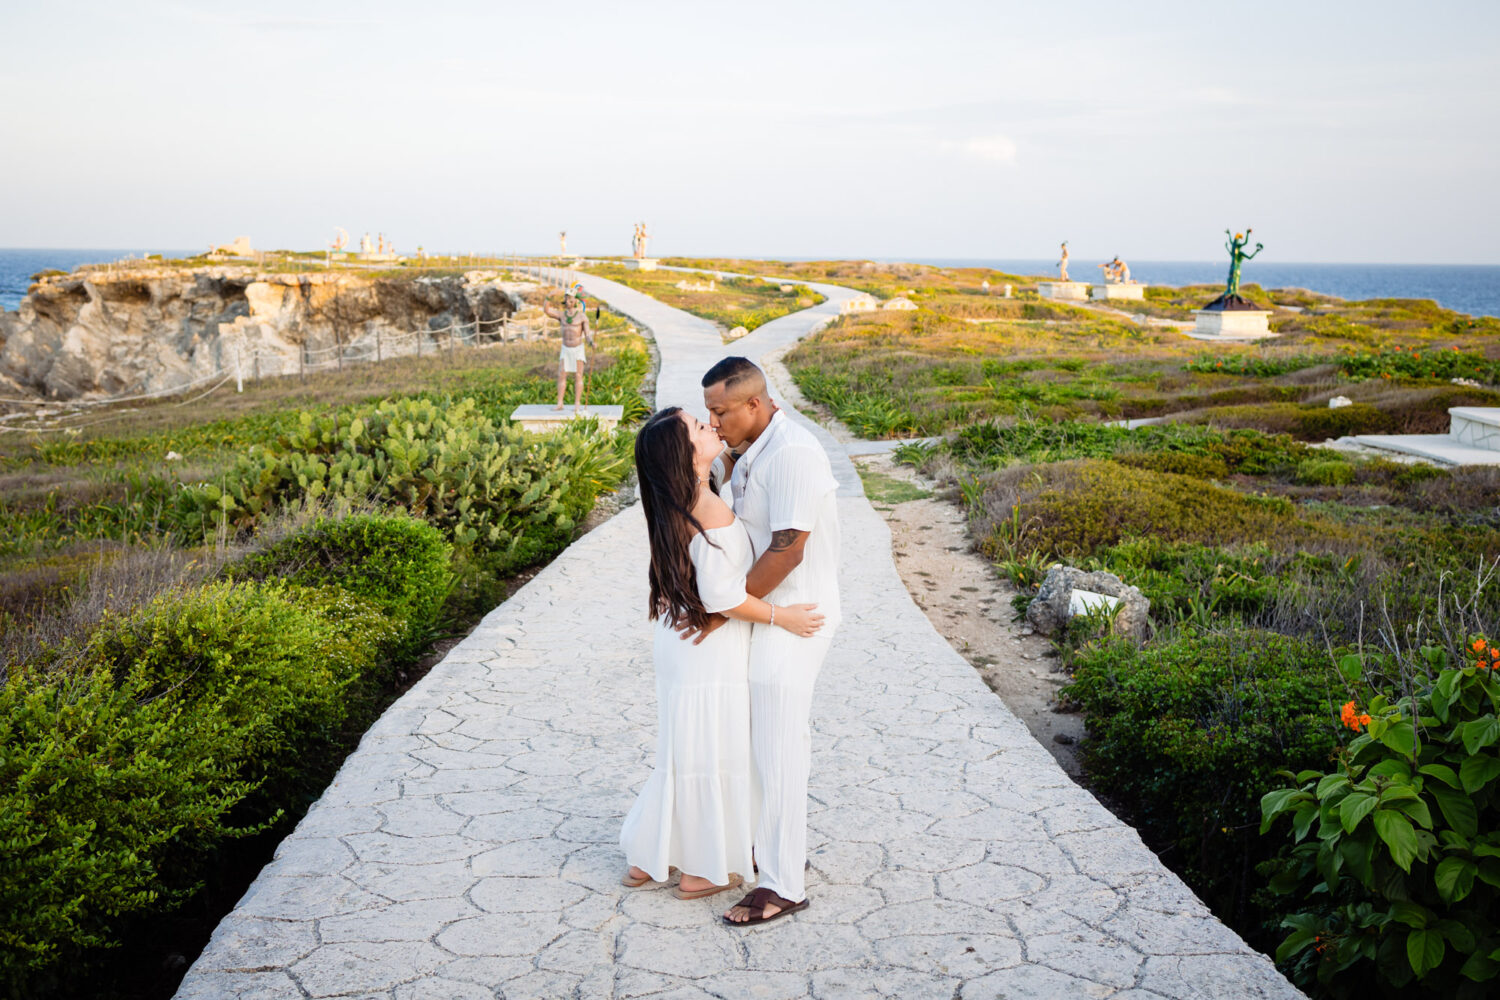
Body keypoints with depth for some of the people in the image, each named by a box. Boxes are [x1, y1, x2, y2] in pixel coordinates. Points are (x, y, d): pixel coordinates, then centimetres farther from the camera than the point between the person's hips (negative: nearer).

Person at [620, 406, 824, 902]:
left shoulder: (680, 504, 3)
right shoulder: (710, 510, -24)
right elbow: (720, 595, -24)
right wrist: (782, 616, -14)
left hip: (682, 642, 9)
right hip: (710, 653, -9)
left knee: (685, 753, 20)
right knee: (711, 756, 6)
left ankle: (649, 857, 29)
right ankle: (706, 869, 20)